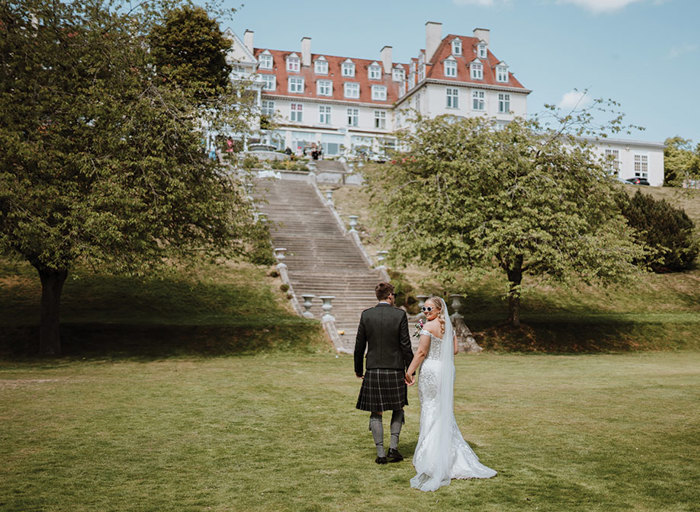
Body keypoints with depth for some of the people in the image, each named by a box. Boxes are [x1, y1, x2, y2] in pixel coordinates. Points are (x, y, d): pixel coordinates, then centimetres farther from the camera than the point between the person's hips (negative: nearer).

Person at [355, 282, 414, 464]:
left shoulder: (366, 315, -1)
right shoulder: (400, 315, -6)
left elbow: (359, 345, 2)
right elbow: (406, 345, -7)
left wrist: (358, 369, 14)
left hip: (373, 371, 1)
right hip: (395, 370, -1)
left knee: (376, 413, 10)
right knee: (398, 409, 18)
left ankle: (381, 454, 10)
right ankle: (393, 447, 8)